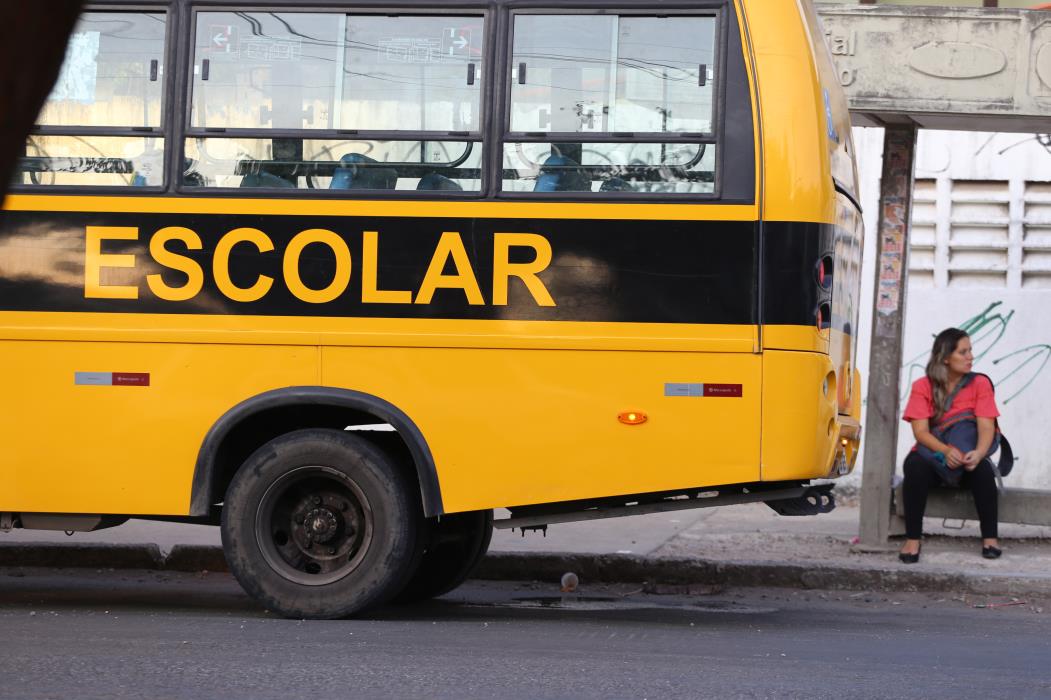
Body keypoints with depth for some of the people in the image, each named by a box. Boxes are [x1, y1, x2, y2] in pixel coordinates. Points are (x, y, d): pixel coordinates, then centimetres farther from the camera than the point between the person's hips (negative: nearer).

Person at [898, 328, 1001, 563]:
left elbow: (986, 427, -12)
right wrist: (945, 450, -34)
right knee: (915, 465, -34)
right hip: (932, 457, -1)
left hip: (967, 459, 1)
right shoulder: (923, 387, -3)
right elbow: (920, 431, -14)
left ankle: (990, 538, -21)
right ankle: (912, 540, -31)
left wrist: (978, 453, -35)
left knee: (983, 469, -33)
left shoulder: (980, 384, -1)